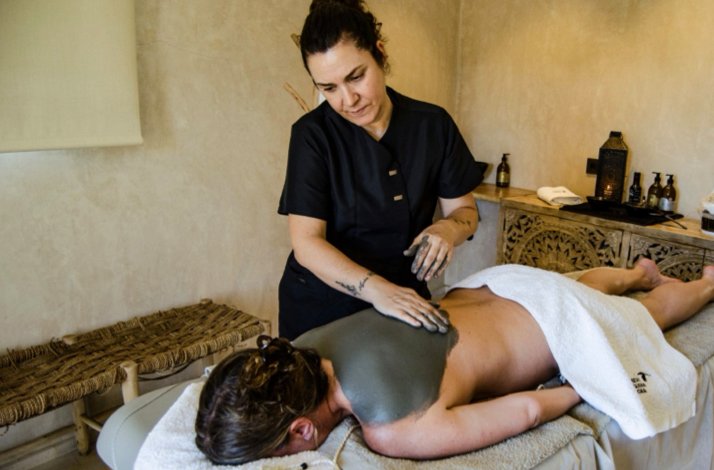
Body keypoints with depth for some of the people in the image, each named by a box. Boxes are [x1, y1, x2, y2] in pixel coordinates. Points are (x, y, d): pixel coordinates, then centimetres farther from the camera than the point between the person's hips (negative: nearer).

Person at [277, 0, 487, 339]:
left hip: (405, 296, 3)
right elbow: (307, 243, -22)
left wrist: (448, 228, -23)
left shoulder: (433, 125, -8)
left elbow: (464, 209, 1)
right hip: (321, 306, -2)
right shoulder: (312, 135, -16)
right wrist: (376, 288, -38)